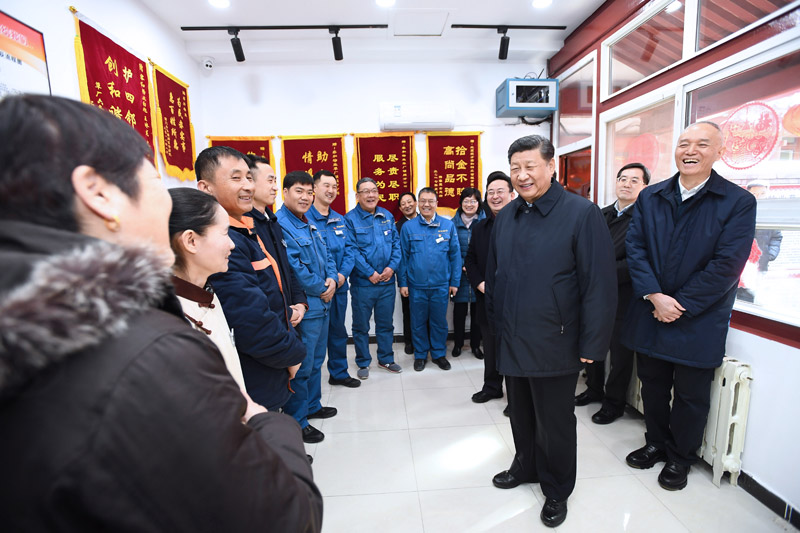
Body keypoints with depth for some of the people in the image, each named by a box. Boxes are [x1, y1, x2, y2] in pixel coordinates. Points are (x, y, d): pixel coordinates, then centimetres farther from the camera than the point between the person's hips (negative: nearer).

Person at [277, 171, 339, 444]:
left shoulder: (310, 225, 13)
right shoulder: (279, 225, -17)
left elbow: (327, 256, 15)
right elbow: (294, 267, -23)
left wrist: (331, 279, -4)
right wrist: (320, 289, -12)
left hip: (322, 304, 9)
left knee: (316, 360, 21)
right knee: (301, 366, 3)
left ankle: (312, 406, 39)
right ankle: (297, 421, 20)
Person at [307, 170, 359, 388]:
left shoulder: (339, 219, 11)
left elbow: (349, 250, 10)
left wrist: (343, 274, -7)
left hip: (340, 286, 6)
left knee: (338, 331, 18)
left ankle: (339, 373, 35)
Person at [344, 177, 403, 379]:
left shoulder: (387, 216, 7)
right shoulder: (350, 218, -7)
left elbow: (396, 243, 6)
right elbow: (352, 250, -13)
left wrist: (392, 266, -8)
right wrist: (370, 273, -16)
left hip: (387, 281, 4)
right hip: (362, 283, -4)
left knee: (386, 323, 16)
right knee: (361, 325, 10)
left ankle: (386, 359, 33)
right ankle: (363, 363, 27)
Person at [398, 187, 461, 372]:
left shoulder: (448, 225, 0)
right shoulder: (408, 227, -1)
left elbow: (455, 255, 2)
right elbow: (403, 257, 1)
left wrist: (455, 282, 0)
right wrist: (403, 283, -1)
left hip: (441, 285, 1)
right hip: (416, 285, 0)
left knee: (439, 322, 12)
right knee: (418, 322, 12)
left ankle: (438, 353, 31)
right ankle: (420, 355, 30)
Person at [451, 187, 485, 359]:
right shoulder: (454, 223, 2)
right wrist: (461, 266, -9)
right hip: (460, 273, 0)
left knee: (477, 310, 9)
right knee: (459, 310, 7)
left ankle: (475, 344, 25)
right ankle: (458, 343, 25)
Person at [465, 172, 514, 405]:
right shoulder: (479, 227, 10)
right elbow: (470, 259, 12)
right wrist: (480, 284, -2)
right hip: (487, 299, 6)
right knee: (491, 348, 18)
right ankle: (492, 387, 36)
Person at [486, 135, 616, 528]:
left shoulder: (581, 213, -11)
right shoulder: (505, 217, 7)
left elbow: (600, 283, -14)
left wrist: (592, 345, -14)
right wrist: (495, 320, 12)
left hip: (554, 344, -5)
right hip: (512, 341, 5)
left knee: (554, 422, 12)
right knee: (520, 414, 21)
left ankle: (556, 490, 37)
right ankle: (526, 466, 46)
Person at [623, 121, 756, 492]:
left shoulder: (739, 203, -7)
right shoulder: (649, 197, 3)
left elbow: (726, 266, -14)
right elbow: (635, 249, -4)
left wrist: (681, 306, -16)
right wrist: (655, 297, -16)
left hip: (699, 321, -3)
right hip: (650, 313, 3)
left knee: (691, 395, 13)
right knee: (652, 385, 18)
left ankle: (680, 458, 36)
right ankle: (656, 443, 40)